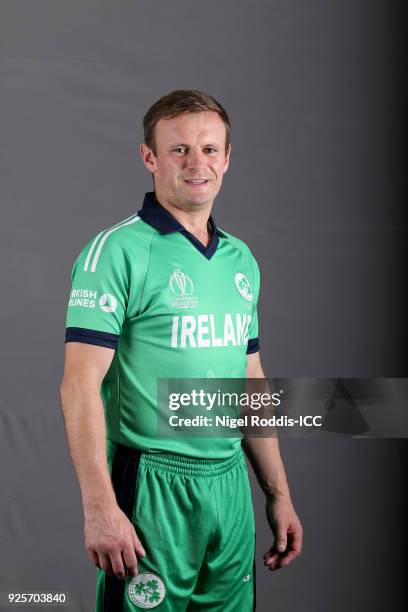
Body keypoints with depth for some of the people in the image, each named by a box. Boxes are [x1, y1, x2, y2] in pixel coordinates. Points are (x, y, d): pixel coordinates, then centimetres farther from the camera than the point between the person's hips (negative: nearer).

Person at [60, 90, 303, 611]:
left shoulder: (241, 260, 11)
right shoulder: (118, 251, -10)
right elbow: (80, 385, -16)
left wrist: (278, 493, 15)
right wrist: (99, 507, -22)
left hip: (232, 487, 7)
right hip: (153, 489, -6)